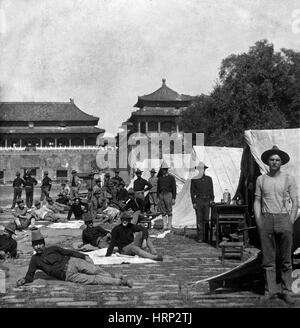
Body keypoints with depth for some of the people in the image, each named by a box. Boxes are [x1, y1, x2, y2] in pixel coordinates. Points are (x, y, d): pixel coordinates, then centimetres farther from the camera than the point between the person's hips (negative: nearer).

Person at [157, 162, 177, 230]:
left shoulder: (171, 177, -1)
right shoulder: (159, 178, 13)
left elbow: (174, 188, -3)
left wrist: (173, 198, -9)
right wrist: (158, 198, 10)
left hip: (168, 195, -4)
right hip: (161, 195, 4)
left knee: (169, 211, -1)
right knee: (163, 212, 3)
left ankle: (169, 225, 5)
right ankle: (165, 225, 7)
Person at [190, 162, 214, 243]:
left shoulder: (209, 179, 9)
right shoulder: (194, 180, 2)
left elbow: (211, 190, 11)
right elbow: (192, 191, 2)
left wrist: (212, 200, 1)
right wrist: (193, 202, -5)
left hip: (207, 201, 2)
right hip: (198, 201, -2)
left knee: (206, 219, 2)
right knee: (199, 220, -3)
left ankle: (206, 237, 7)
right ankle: (200, 237, 0)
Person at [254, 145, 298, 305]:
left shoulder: (289, 179, 4)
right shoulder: (261, 179, 10)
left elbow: (295, 202, 3)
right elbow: (257, 201, 11)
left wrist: (290, 222, -6)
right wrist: (258, 221, 1)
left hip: (283, 218, -1)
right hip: (266, 220, 1)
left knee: (285, 260, 1)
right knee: (268, 259, 2)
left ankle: (286, 292, 8)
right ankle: (270, 291, 7)